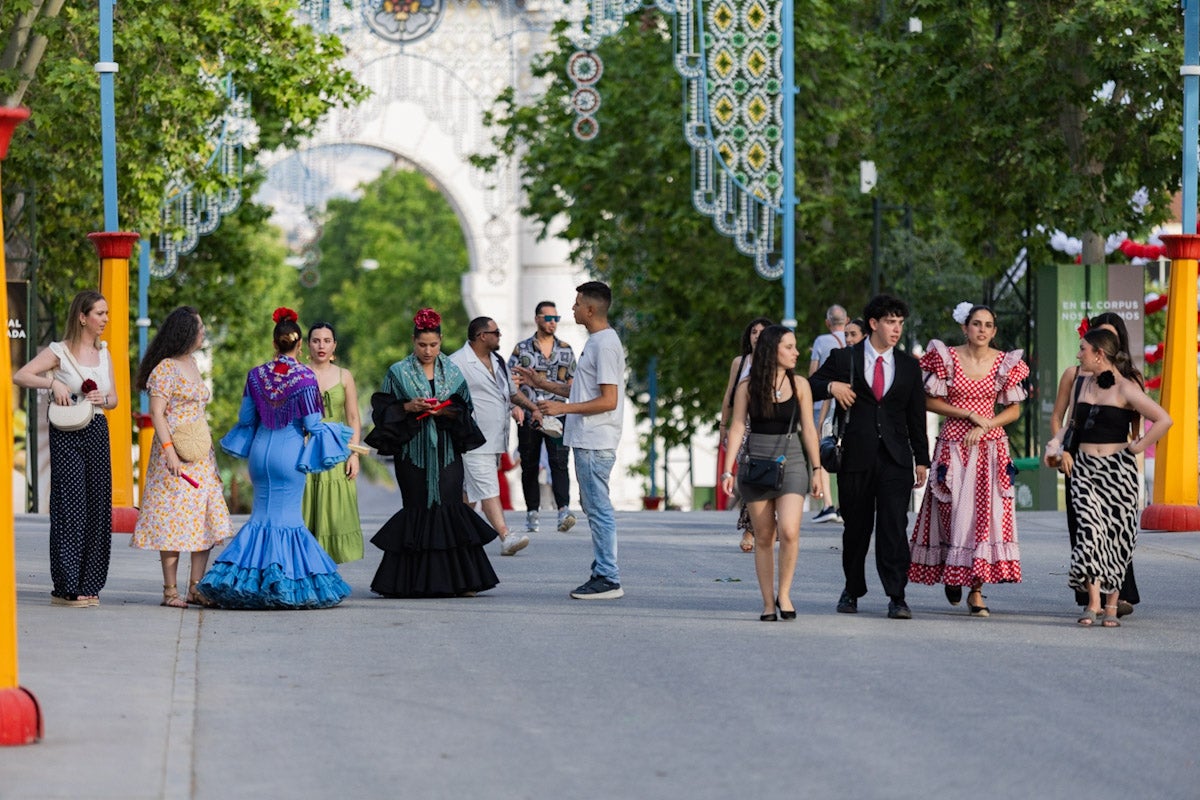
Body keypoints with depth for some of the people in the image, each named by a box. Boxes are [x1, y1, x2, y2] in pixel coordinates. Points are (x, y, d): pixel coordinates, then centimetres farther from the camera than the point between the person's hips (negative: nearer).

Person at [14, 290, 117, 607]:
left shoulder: (104, 353, 14)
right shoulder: (59, 352, -3)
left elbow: (114, 399, 18)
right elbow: (20, 376, -10)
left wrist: (103, 399, -3)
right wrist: (53, 382, -21)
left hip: (98, 432, 6)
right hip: (68, 435, -6)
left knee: (97, 508, 3)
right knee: (71, 506, -8)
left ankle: (89, 586, 9)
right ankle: (66, 587, -6)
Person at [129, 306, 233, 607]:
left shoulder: (192, 364, 16)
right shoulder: (165, 368, -9)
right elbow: (156, 412, -14)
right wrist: (169, 450, -22)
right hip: (175, 454, -9)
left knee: (205, 520, 4)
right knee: (173, 519, -6)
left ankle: (195, 588, 8)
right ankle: (170, 590, -2)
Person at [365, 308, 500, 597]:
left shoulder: (452, 372, 11)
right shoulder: (398, 373, 5)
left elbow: (465, 408, 10)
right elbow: (382, 409, 2)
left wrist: (447, 412, -10)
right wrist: (408, 407, -13)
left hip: (446, 451, 2)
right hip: (413, 451, -2)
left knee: (450, 506, -5)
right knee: (418, 508, -4)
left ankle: (459, 578, -5)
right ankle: (416, 581, 0)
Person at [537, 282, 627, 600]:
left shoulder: (605, 344, -16)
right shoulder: (596, 341, 16)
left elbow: (608, 400, -21)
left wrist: (563, 408, -19)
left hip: (596, 442, -11)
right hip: (586, 439, 11)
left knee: (598, 508, -8)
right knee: (592, 506, 13)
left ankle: (608, 579, -7)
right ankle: (602, 573, 18)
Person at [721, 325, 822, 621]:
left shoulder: (799, 385, 4)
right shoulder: (748, 387, 1)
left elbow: (808, 429, 7)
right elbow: (737, 428, 0)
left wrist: (816, 471, 4)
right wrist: (728, 470, -8)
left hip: (791, 462, 0)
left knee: (789, 531, -17)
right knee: (763, 537, 2)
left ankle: (784, 593, 0)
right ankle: (768, 603, 8)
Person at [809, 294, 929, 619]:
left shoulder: (908, 366, 11)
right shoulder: (844, 359, 5)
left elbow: (916, 415, 13)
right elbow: (809, 388, 9)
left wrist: (922, 459, 10)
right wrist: (831, 386, -13)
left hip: (895, 458, 0)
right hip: (856, 457, 0)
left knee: (894, 526, -10)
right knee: (856, 528, 8)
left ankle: (896, 597, -11)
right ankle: (852, 590, 26)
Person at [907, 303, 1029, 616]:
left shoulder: (1005, 362, 3)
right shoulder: (946, 357, -1)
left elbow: (1014, 409, 6)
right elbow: (930, 401, -1)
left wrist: (985, 426, -10)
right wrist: (969, 414, -10)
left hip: (990, 446, 1)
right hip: (953, 446, -1)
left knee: (985, 514, -6)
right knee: (953, 513, -1)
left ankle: (976, 590, -4)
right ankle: (950, 574, 23)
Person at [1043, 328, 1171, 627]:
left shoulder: (1125, 389, -8)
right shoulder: (1084, 384, 12)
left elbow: (1163, 420, -13)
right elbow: (1072, 424, 25)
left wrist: (1138, 446, -10)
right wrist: (1056, 445, 8)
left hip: (1117, 468, -4)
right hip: (1084, 467, 4)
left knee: (1116, 535, 1)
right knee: (1090, 528, -12)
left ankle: (1111, 605, 11)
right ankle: (1093, 603, -16)